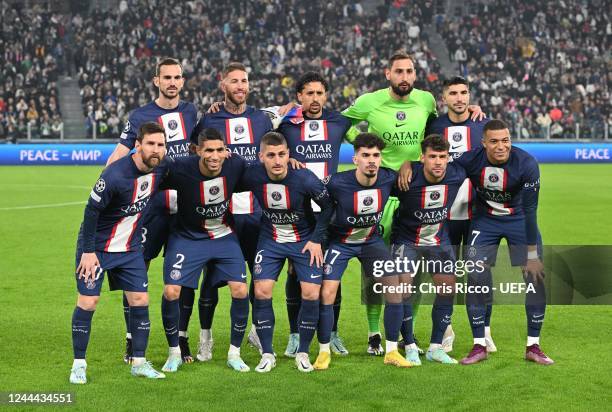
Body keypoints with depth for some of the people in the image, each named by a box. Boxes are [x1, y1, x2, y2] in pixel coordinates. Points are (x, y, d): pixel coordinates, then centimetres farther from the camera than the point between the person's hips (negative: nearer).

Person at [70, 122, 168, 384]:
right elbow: (92, 211, -19)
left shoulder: (159, 170, -7)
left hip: (130, 248, 6)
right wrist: (88, 251, -17)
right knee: (88, 301, -5)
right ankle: (79, 365, 6)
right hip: (97, 247, -6)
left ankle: (139, 363, 10)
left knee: (140, 300, 1)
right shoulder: (115, 175, -26)